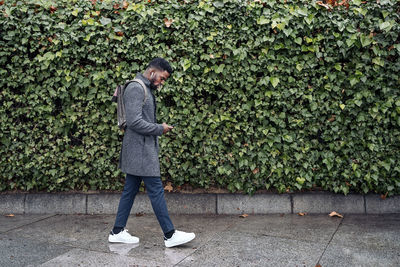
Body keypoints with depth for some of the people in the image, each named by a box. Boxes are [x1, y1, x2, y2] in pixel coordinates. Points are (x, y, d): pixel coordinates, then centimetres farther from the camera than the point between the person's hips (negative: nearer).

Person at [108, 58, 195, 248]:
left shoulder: (146, 89, 18)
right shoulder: (136, 88, -15)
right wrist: (160, 129, -13)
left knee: (130, 190, 12)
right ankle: (170, 235, 1)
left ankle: (117, 232, 20)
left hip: (143, 148, 10)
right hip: (140, 149, -10)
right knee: (156, 190, -6)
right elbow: (135, 122, -23)